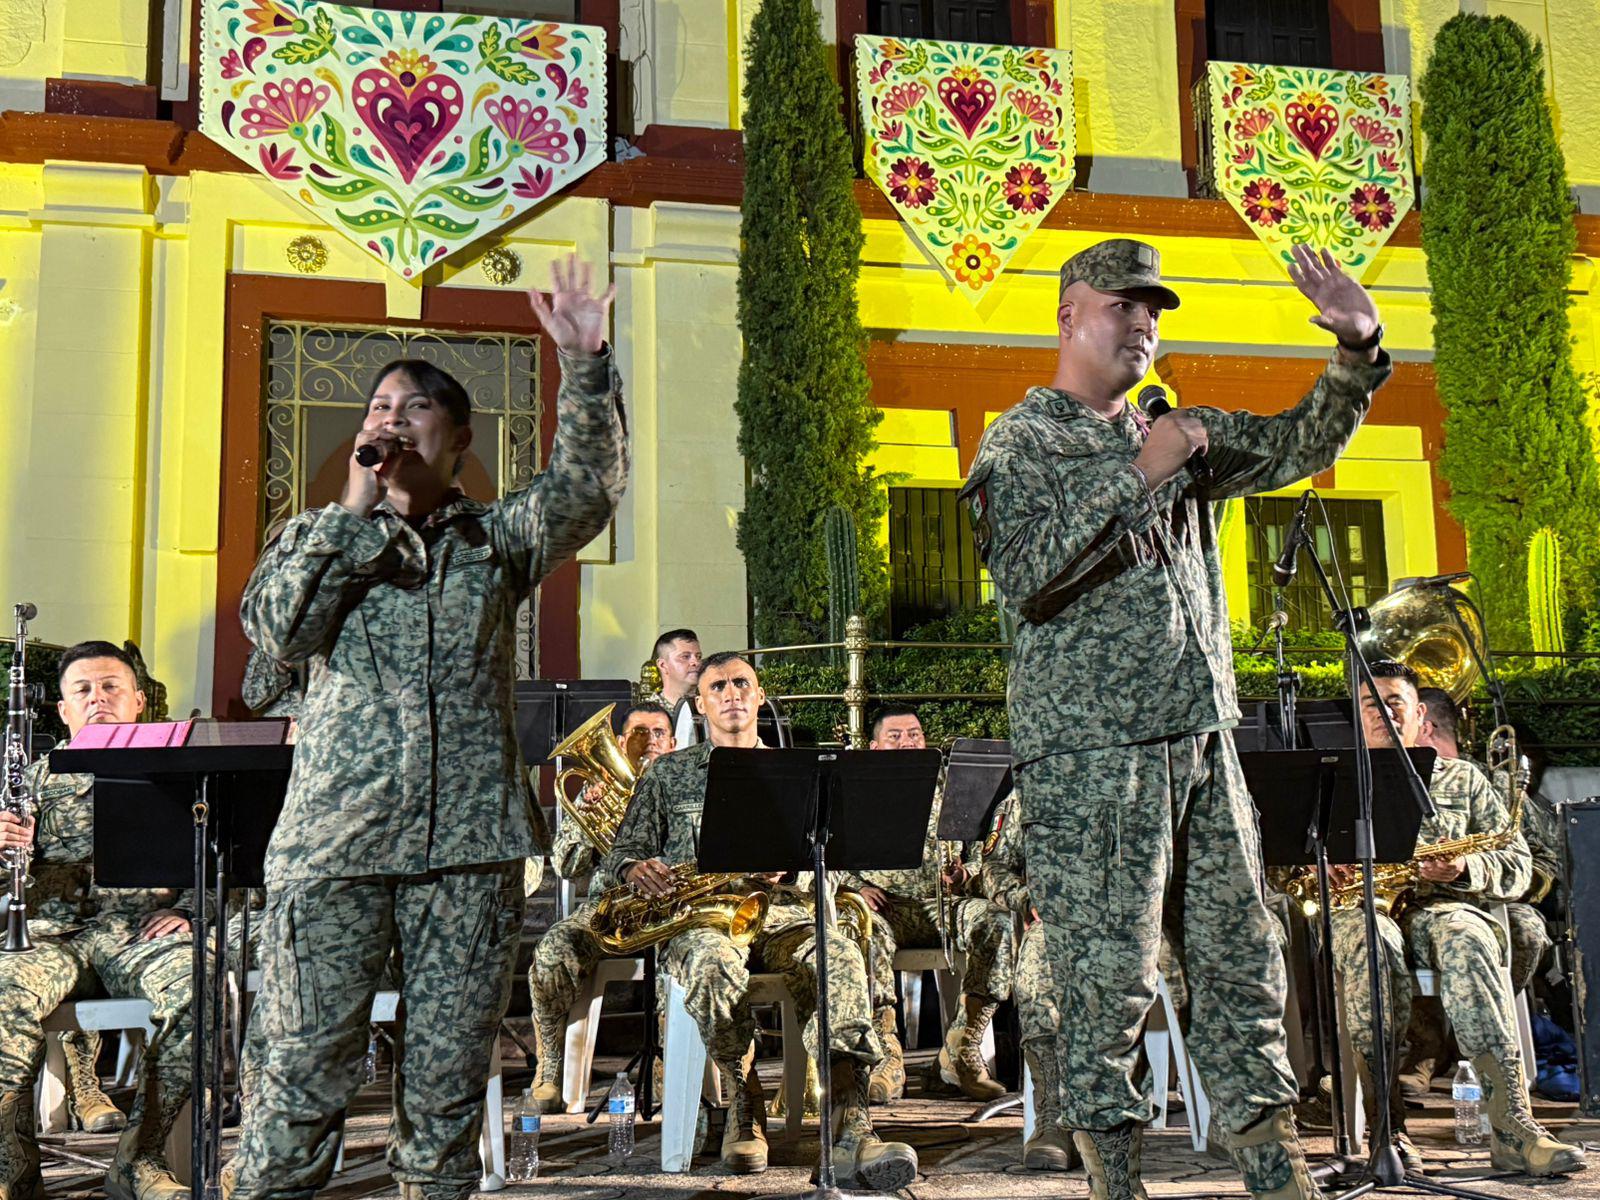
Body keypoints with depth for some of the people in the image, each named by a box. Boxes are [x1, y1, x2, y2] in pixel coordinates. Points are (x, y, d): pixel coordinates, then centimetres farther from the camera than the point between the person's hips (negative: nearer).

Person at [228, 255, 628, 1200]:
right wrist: (357, 509, -4)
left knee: (450, 1077, 6)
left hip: (471, 841, 1)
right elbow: (279, 625, -5)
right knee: (308, 1068, -2)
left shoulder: (497, 539, 14)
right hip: (337, 838, -1)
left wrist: (586, 367, -15)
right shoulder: (322, 535, 14)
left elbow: (588, 486, -3)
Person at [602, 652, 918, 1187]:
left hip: (779, 910, 1)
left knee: (841, 955, -34)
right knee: (715, 960, -40)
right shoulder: (668, 773, 20)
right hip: (698, 916, -1)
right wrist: (637, 869, -9)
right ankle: (743, 1107, -21)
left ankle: (849, 1130, -45)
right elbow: (622, 852, 17)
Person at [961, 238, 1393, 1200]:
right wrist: (1138, 478, -18)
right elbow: (1027, 576, -15)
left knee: (1243, 956, 10)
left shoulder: (1185, 435, 19)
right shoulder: (1019, 442, -1)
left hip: (1202, 736, 7)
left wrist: (1358, 352, 4)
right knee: (1110, 970, -3)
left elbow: (1302, 446, 20)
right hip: (1089, 751, -6)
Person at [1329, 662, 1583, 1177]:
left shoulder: (1463, 778, 22)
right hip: (1358, 905, 0)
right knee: (1369, 940, -39)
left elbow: (1518, 865, 13)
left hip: (1440, 906, 0)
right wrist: (1323, 866, -9)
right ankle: (1387, 1125, -38)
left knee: (1465, 939, -38)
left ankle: (1511, 1127, -44)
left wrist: (1466, 869, -8)